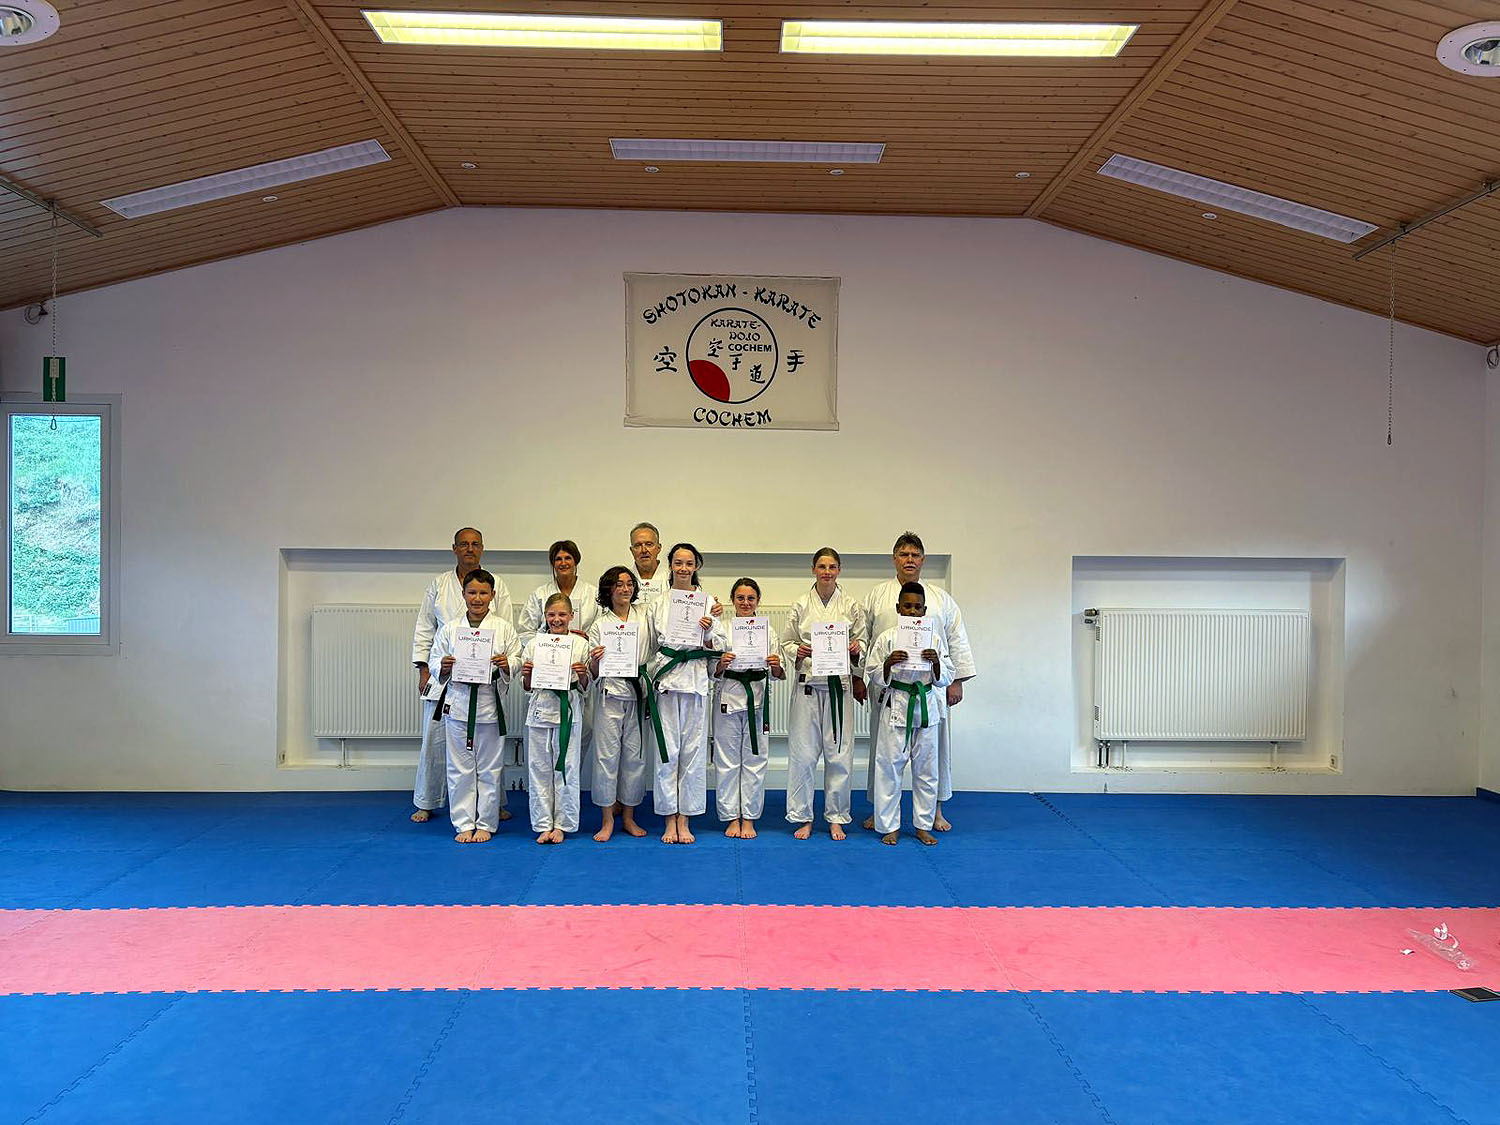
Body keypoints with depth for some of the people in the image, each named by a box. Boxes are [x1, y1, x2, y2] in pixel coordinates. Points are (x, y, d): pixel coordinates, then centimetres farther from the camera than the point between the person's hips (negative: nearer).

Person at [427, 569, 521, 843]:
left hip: (490, 703, -1)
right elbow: (434, 660, 10)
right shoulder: (450, 629, 4)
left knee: (489, 768, 6)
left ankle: (485, 824, 20)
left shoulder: (504, 628, 1)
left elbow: (517, 662, 4)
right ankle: (464, 824, 19)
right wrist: (443, 667, -11)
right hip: (458, 702, 1)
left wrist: (506, 664, -17)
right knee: (459, 768, 6)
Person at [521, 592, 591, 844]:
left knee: (566, 768, 4)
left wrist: (582, 674, -13)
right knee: (539, 768, 5)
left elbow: (585, 687, 7)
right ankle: (543, 825, 17)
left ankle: (561, 824, 17)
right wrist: (526, 674, -10)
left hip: (568, 710, -1)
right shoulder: (534, 644, 5)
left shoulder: (580, 644, 2)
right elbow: (527, 686, 11)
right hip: (540, 709, 1)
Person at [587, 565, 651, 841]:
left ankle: (629, 817, 18)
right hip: (610, 696, -2)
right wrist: (595, 660, -18)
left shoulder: (644, 617, 9)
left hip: (638, 696, 2)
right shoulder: (600, 624, 3)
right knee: (607, 755, -2)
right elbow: (592, 673, 2)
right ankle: (608, 820, 8)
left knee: (635, 755, 6)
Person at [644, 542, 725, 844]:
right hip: (665, 680, 0)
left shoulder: (708, 601, 6)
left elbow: (717, 647, 6)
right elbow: (650, 646, 14)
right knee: (667, 750, 0)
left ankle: (684, 820, 12)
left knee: (692, 749, 2)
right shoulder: (657, 604, 9)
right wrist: (647, 681, 8)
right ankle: (670, 820, 11)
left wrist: (708, 631, -13)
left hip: (696, 680, 0)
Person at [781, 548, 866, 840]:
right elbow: (786, 643, 9)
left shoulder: (852, 606, 6)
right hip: (807, 684, 0)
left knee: (839, 753, 2)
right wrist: (797, 651, -12)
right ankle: (803, 817, 15)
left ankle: (836, 818, 17)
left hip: (838, 686, 0)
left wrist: (856, 649, -10)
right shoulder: (800, 605, 5)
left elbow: (862, 642, 12)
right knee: (802, 753, 0)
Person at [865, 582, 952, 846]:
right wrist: (888, 663, -20)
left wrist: (936, 662, -15)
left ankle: (923, 826, 24)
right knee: (889, 767, 1)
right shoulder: (886, 638, -3)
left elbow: (945, 679, 4)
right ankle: (890, 826, 14)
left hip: (926, 706, 2)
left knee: (926, 768, 9)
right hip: (895, 706, -2)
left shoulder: (934, 638, 2)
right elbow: (875, 678, -1)